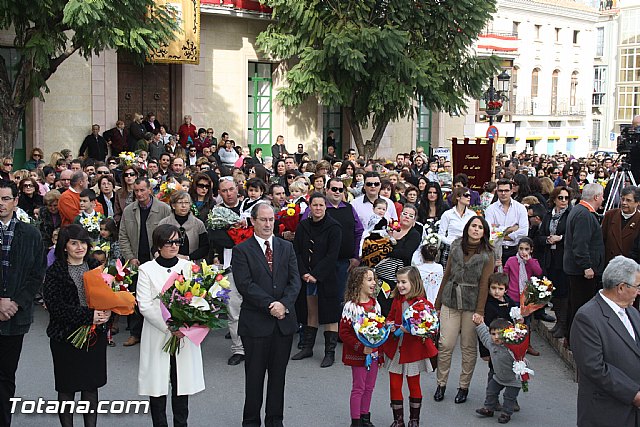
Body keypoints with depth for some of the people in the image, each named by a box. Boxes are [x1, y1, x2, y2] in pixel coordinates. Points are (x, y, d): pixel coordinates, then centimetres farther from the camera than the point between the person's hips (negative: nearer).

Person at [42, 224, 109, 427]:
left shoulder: (96, 267, 6)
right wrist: (88, 315, -22)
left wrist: (107, 312, -13)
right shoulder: (55, 272, -6)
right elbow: (55, 305, -15)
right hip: (65, 336, -3)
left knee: (91, 386, 10)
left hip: (95, 336, 3)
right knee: (67, 388, 7)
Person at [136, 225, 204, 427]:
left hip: (185, 335, 2)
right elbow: (144, 306, -8)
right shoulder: (147, 269, 0)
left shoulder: (188, 267, 6)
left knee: (182, 383, 7)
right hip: (157, 336, -2)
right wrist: (169, 327, -15)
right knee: (158, 384, 3)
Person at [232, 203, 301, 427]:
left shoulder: (286, 247, 11)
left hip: (284, 320, 4)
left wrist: (284, 304, -13)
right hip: (255, 322, -4)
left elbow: (295, 280, 3)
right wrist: (270, 305, -18)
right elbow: (245, 284, -12)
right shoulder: (242, 251, -2)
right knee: (255, 375, 5)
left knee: (278, 375, 11)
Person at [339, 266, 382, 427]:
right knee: (358, 388, 3)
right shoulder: (351, 306, -17)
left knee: (369, 387, 15)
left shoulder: (375, 304, 3)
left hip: (374, 352, 6)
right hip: (358, 354, -6)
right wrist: (361, 348, -23)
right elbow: (344, 333, -18)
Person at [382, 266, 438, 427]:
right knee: (394, 385, 7)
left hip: (413, 350, -4)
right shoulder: (397, 301, 3)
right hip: (394, 350, 4)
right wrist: (389, 326, -7)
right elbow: (390, 318, 15)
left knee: (414, 385, 12)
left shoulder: (423, 303, -13)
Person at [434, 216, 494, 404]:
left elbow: (484, 283, -6)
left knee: (469, 347, 5)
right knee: (445, 344, -1)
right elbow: (447, 274, 12)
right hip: (451, 301, 2)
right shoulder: (456, 246, 8)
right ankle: (441, 384, 14)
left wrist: (480, 311, -13)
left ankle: (464, 386, 19)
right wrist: (438, 302, 11)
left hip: (472, 304, -2)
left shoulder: (487, 254, -1)